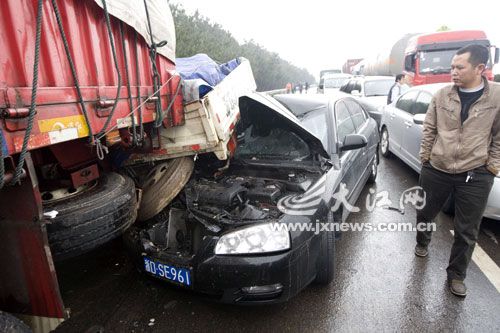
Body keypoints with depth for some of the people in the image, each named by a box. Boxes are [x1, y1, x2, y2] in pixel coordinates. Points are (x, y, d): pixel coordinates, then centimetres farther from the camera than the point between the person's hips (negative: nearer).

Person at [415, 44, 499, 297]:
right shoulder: (442, 95, -3)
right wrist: (425, 157, 2)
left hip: (475, 176, -1)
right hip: (435, 170, 2)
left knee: (467, 232, 9)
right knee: (425, 213, 19)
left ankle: (456, 274, 28)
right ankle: (422, 243, 50)